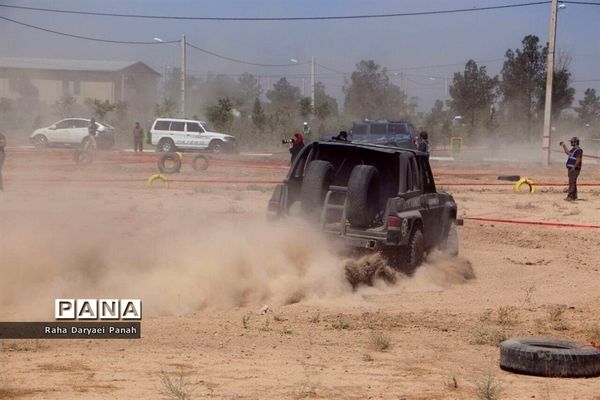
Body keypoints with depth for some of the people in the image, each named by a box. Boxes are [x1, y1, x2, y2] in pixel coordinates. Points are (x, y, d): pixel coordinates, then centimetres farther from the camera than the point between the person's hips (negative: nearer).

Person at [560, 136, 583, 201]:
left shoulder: (578, 150, -14)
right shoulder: (573, 149, 16)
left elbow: (578, 160, -20)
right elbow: (568, 153, 36)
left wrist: (573, 168, -24)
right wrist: (564, 146, 32)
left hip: (574, 169, -10)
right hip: (570, 168, 10)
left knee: (572, 182, -13)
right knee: (573, 183, 12)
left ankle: (570, 196, -17)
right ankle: (574, 196, 16)